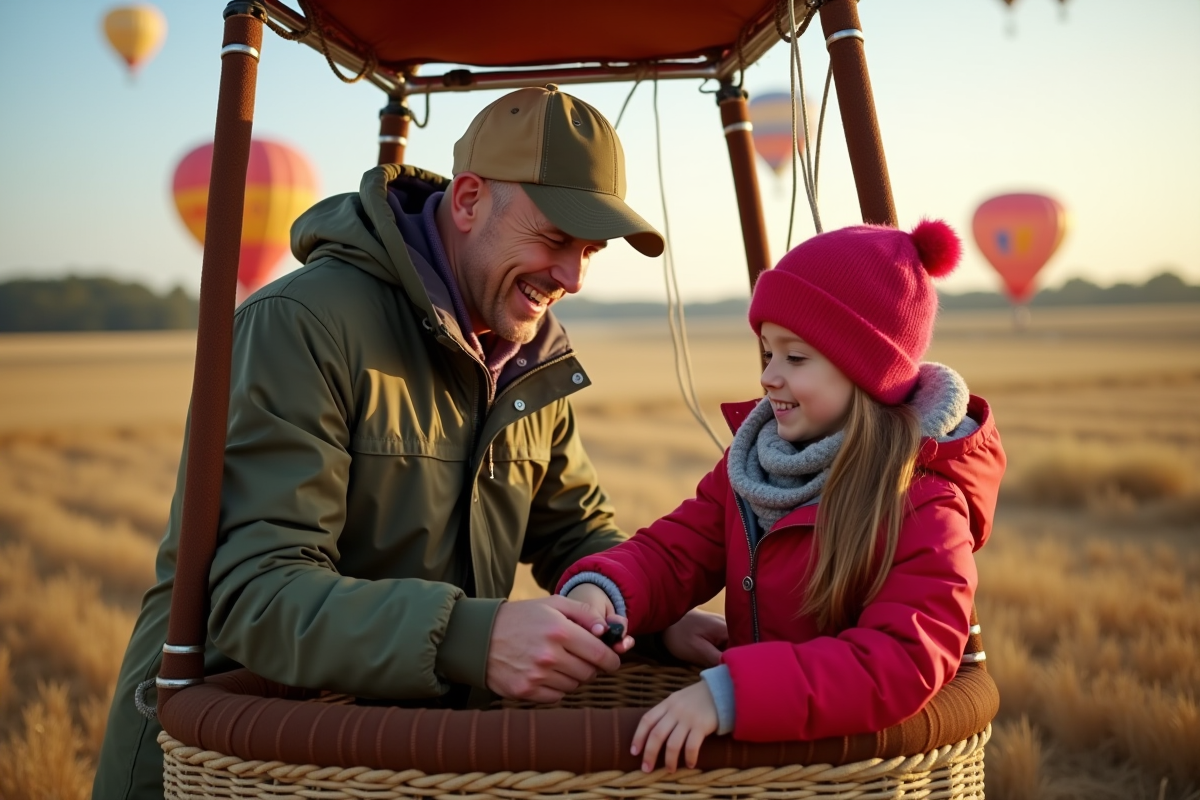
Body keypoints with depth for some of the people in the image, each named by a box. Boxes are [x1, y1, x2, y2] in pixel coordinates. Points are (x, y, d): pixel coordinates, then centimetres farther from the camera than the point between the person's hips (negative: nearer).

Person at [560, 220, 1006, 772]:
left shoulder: (923, 504, -16)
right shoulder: (752, 460, 5)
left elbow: (905, 663, -27)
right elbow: (674, 553, 4)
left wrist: (729, 692, -37)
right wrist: (602, 588, -19)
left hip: (863, 761, -5)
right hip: (757, 749, 5)